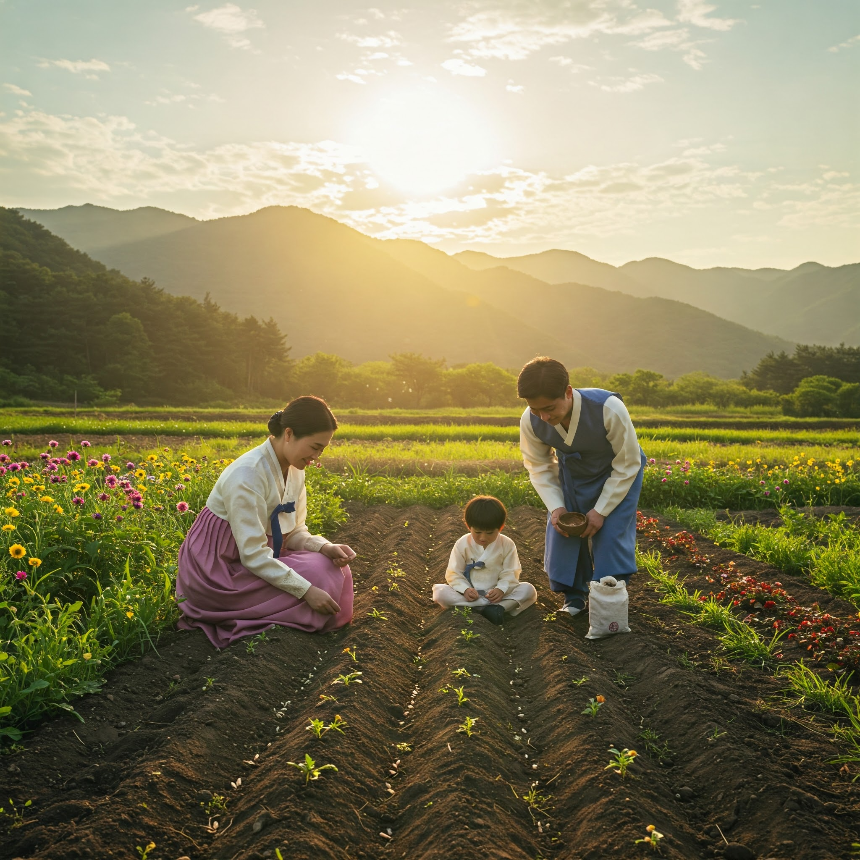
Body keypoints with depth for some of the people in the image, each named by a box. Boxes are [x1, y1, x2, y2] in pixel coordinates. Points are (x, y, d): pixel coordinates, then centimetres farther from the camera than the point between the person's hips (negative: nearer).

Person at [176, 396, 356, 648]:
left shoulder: (294, 470, 1)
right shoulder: (247, 474, -26)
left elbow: (294, 532, 6)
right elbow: (253, 554, -26)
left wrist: (324, 547, -15)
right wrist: (306, 590, -27)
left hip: (253, 557, 9)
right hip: (215, 572, -8)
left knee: (333, 566, -4)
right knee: (317, 573, -18)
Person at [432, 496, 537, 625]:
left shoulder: (507, 545, -3)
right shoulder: (462, 544, -4)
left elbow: (510, 573, -4)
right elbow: (453, 574, -4)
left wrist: (501, 589, -25)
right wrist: (465, 590, -23)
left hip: (497, 593, 0)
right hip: (470, 594, 0)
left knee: (529, 590, -20)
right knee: (440, 592, -30)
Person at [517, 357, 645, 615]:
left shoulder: (609, 409, -39)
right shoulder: (530, 422, -27)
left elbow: (628, 465, -24)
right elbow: (539, 467, -8)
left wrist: (601, 510, -24)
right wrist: (555, 507, -21)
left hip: (617, 476, -3)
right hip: (571, 475, 4)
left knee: (610, 534, -12)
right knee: (563, 533, -1)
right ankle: (574, 596, 21)